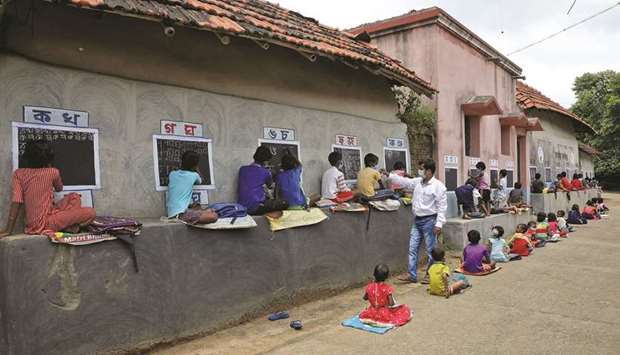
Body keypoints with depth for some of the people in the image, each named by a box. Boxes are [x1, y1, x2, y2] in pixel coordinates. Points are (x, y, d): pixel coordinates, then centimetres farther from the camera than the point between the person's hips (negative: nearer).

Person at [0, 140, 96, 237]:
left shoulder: (18, 173, 3)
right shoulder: (53, 172, -4)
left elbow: (16, 201, -7)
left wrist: (8, 231, -7)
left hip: (32, 225, 6)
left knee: (74, 197, 17)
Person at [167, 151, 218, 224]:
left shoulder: (172, 174, 14)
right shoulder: (194, 175, 3)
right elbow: (200, 182, 29)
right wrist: (196, 169, 40)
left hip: (171, 214, 7)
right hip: (181, 214, -6)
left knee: (197, 206, 30)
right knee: (214, 216, -11)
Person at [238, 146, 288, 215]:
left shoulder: (242, 169, 7)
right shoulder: (265, 172, -5)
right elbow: (270, 186, 16)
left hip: (242, 207, 7)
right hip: (256, 208, -7)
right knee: (284, 204, 3)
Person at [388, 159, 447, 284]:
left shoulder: (438, 186, -11)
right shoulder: (418, 182, 9)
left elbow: (442, 206, -13)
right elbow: (404, 181, 20)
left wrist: (439, 223, -18)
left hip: (429, 221, -7)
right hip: (417, 220, 7)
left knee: (431, 250, 3)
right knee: (412, 248, 7)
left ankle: (429, 275, 16)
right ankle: (412, 275, 14)